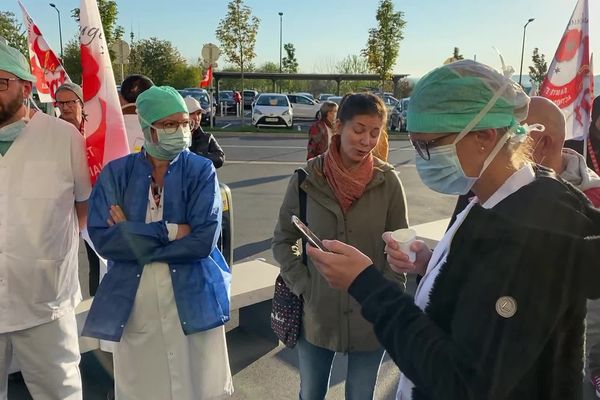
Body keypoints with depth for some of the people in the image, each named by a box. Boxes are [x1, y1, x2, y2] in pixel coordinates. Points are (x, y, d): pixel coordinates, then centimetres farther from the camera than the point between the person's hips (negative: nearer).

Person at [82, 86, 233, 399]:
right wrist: (168, 232, -17)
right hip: (132, 302, 1)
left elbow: (204, 239, -15)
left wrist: (132, 235, -13)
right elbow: (102, 238, -10)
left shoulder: (201, 170, -4)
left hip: (192, 298, -1)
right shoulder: (116, 173, 0)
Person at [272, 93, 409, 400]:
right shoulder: (307, 179, -9)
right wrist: (302, 287, -6)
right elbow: (282, 240, 1)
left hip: (370, 319, 0)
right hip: (316, 315, 1)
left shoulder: (388, 182, -8)